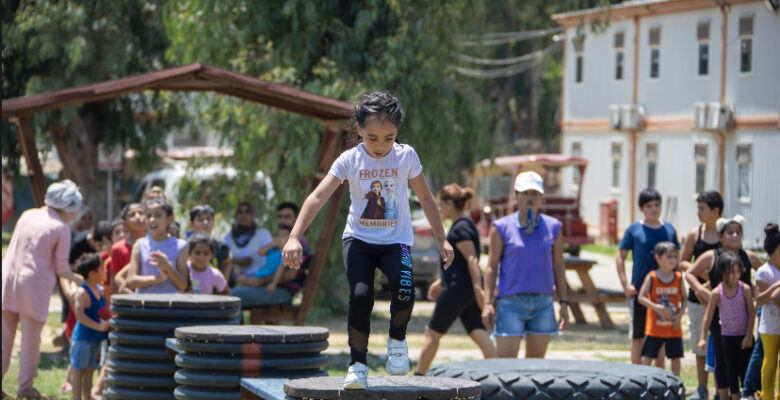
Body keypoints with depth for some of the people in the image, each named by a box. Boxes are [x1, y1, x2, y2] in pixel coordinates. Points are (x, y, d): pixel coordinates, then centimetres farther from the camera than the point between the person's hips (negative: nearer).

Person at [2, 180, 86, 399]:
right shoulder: (61, 228, -5)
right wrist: (75, 278, 15)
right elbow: (61, 267, -5)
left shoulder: (27, 215, 10)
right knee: (31, 338, 5)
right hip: (34, 283, -5)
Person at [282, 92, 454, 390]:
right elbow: (318, 197, -16)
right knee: (360, 296, -22)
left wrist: (441, 239, 7)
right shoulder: (350, 160, -9)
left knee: (403, 289, -26)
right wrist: (294, 237, -28)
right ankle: (357, 365, -6)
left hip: (396, 240, 0)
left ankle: (397, 338, 5)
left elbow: (426, 199, 6)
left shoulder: (406, 156, -6)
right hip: (359, 239, 0)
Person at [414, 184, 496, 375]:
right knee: (479, 334, 1)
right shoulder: (466, 224, 17)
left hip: (457, 289, -9)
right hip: (466, 291, 9)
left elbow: (472, 260, -22)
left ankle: (418, 376, 10)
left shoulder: (460, 229, -14)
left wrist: (478, 289, -29)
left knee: (432, 333, 2)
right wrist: (440, 281, 32)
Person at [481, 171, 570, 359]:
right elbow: (491, 267, 1)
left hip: (543, 303, 3)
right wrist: (487, 303, -6)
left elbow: (558, 267, 11)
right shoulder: (501, 228, 0)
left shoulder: (553, 227, 7)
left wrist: (564, 303, 7)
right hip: (511, 303, -3)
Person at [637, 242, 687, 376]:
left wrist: (680, 315, -10)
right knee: (647, 357, -2)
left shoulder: (679, 278, 2)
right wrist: (656, 307, -24)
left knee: (675, 358, 6)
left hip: (674, 328, 3)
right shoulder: (651, 277, -7)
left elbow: (684, 300, 7)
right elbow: (641, 297, -11)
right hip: (655, 328, -3)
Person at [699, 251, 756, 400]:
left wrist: (749, 336, -9)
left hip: (744, 336, -1)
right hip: (727, 336, 1)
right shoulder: (717, 293, -7)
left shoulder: (745, 289, -8)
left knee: (745, 370, 1)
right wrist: (703, 337, -3)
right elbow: (708, 316, -1)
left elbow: (751, 313, -4)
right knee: (731, 371, 7)